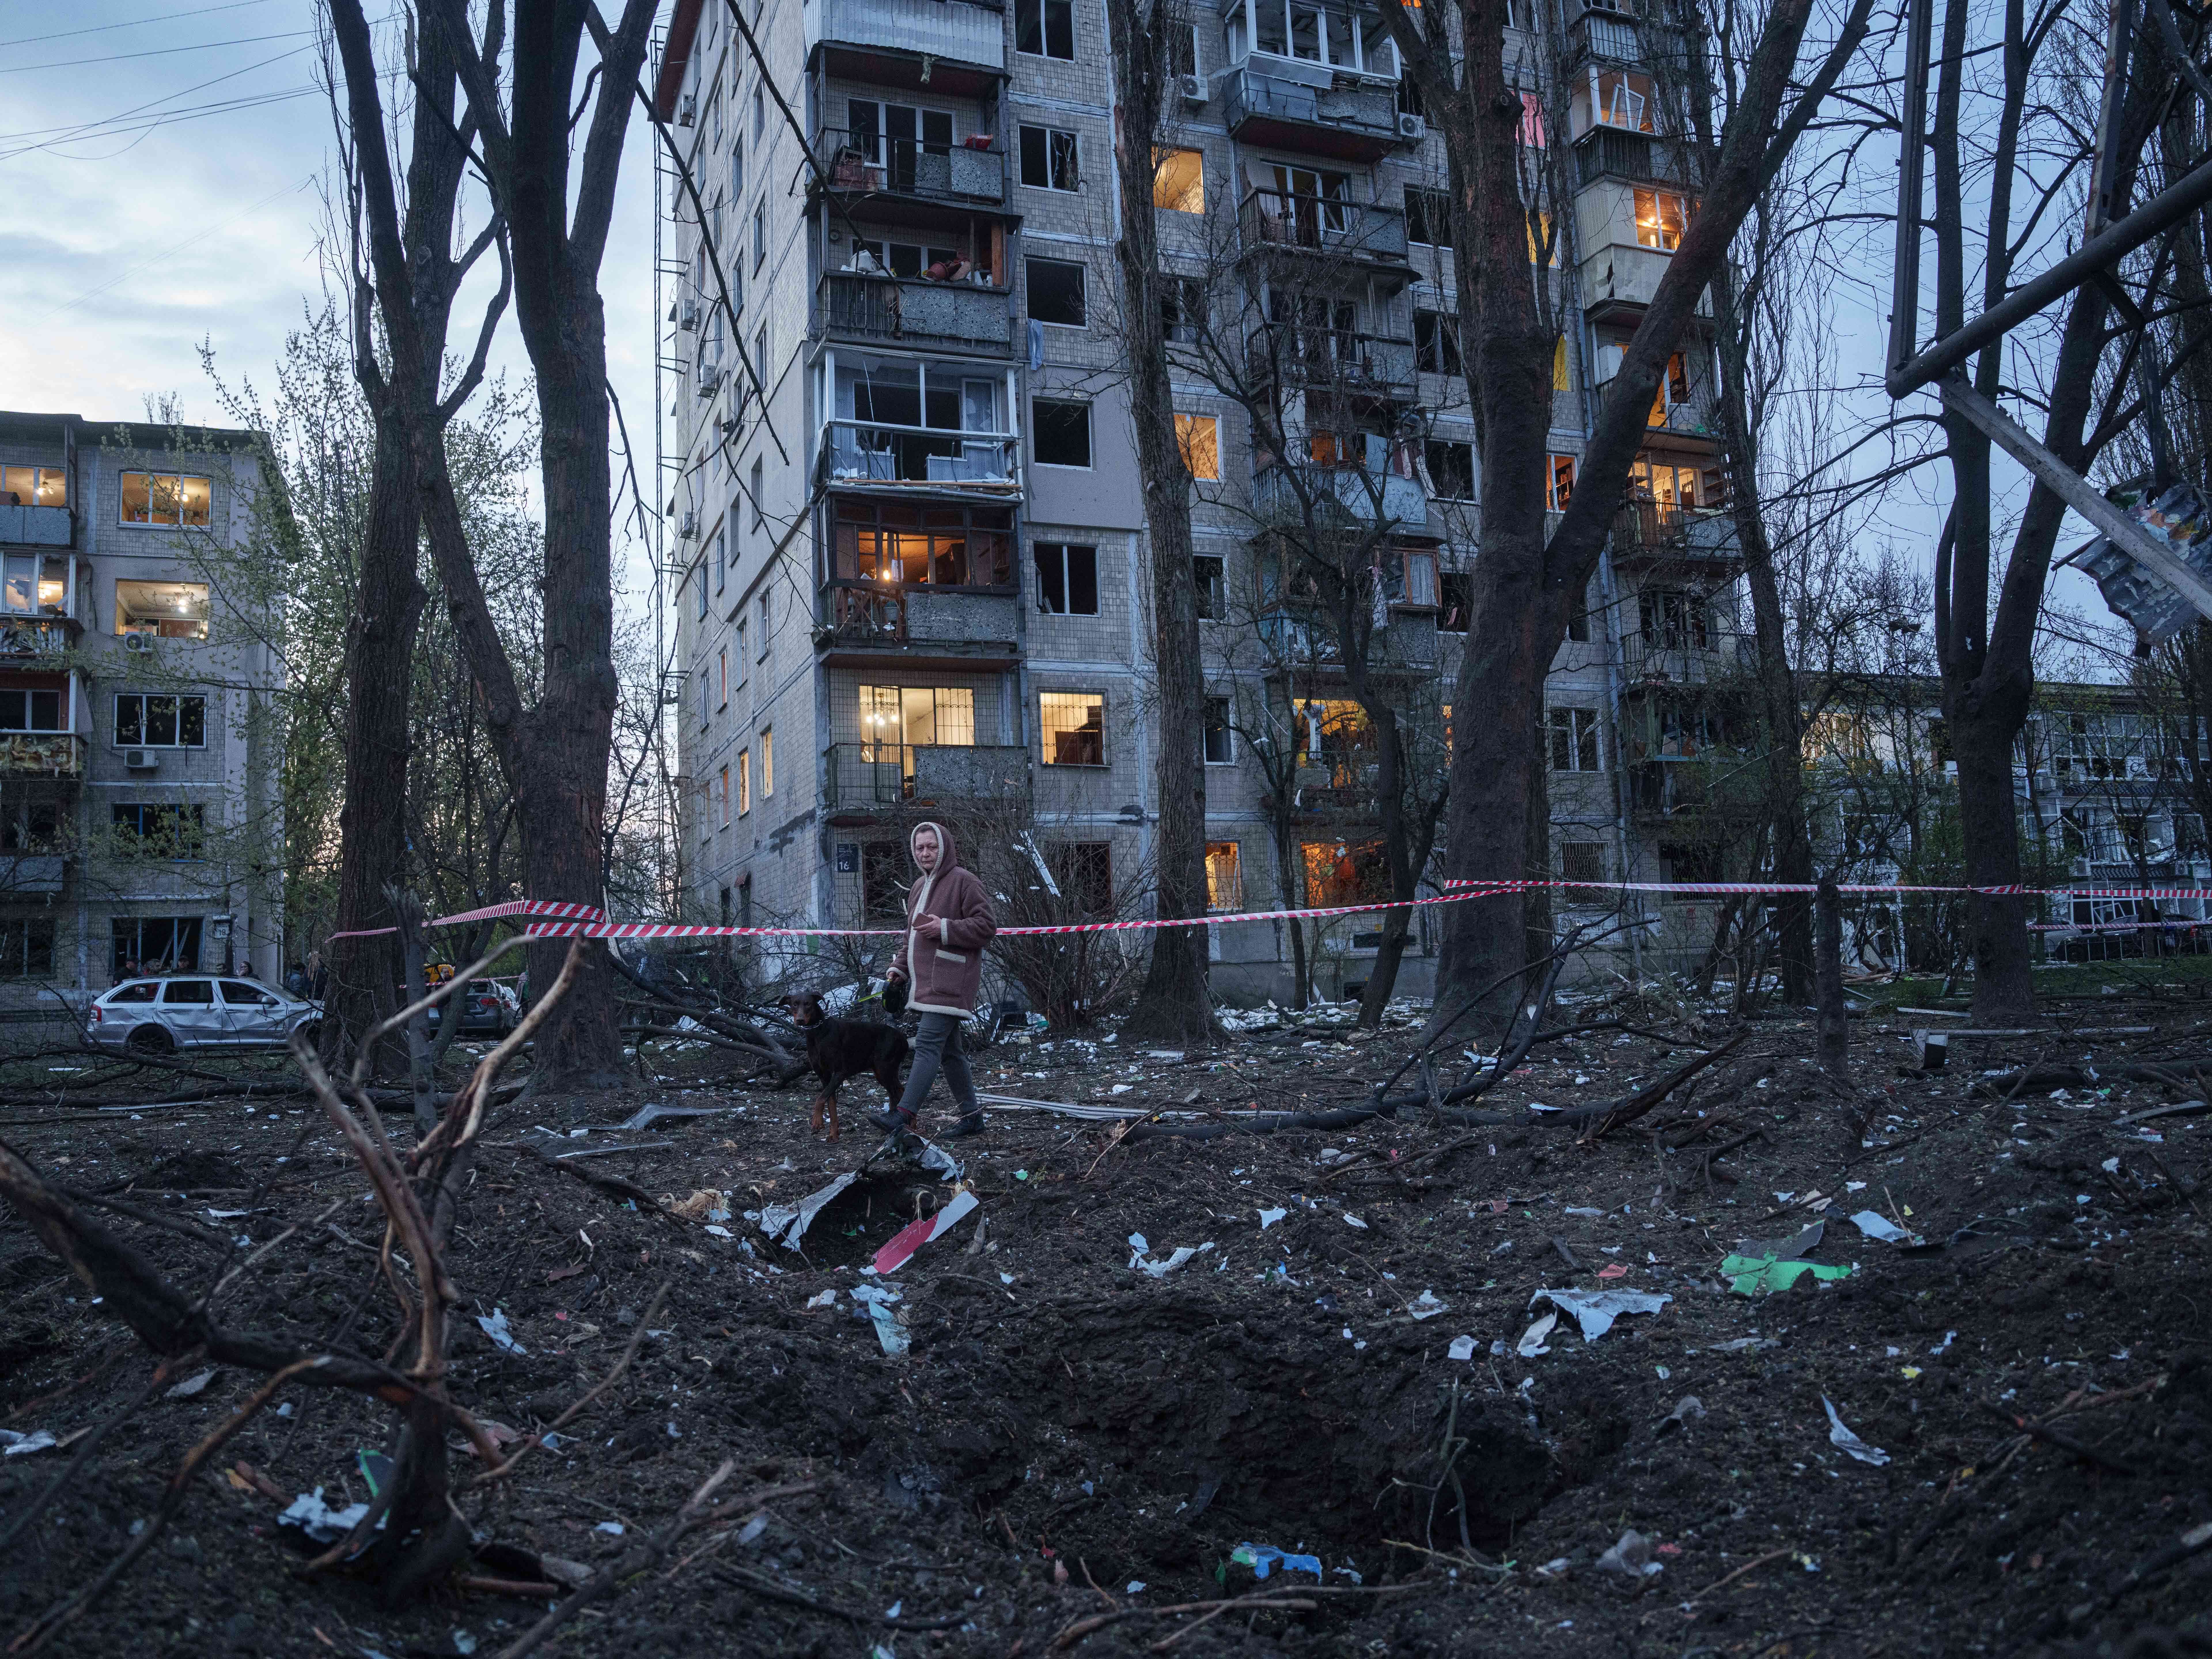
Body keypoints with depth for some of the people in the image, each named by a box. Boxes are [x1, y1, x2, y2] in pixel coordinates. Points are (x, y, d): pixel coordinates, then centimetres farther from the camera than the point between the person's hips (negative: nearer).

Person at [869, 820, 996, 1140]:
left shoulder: (964, 881, -6)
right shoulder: (919, 887, 22)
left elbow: (986, 925, -12)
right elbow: (912, 934, 29)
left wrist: (945, 928, -20)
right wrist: (900, 965, 15)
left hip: (949, 982, -10)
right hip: (927, 981, 10)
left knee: (928, 1045, -17)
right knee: (949, 1051, 12)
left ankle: (903, 1116, -25)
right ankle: (972, 1116, 19)